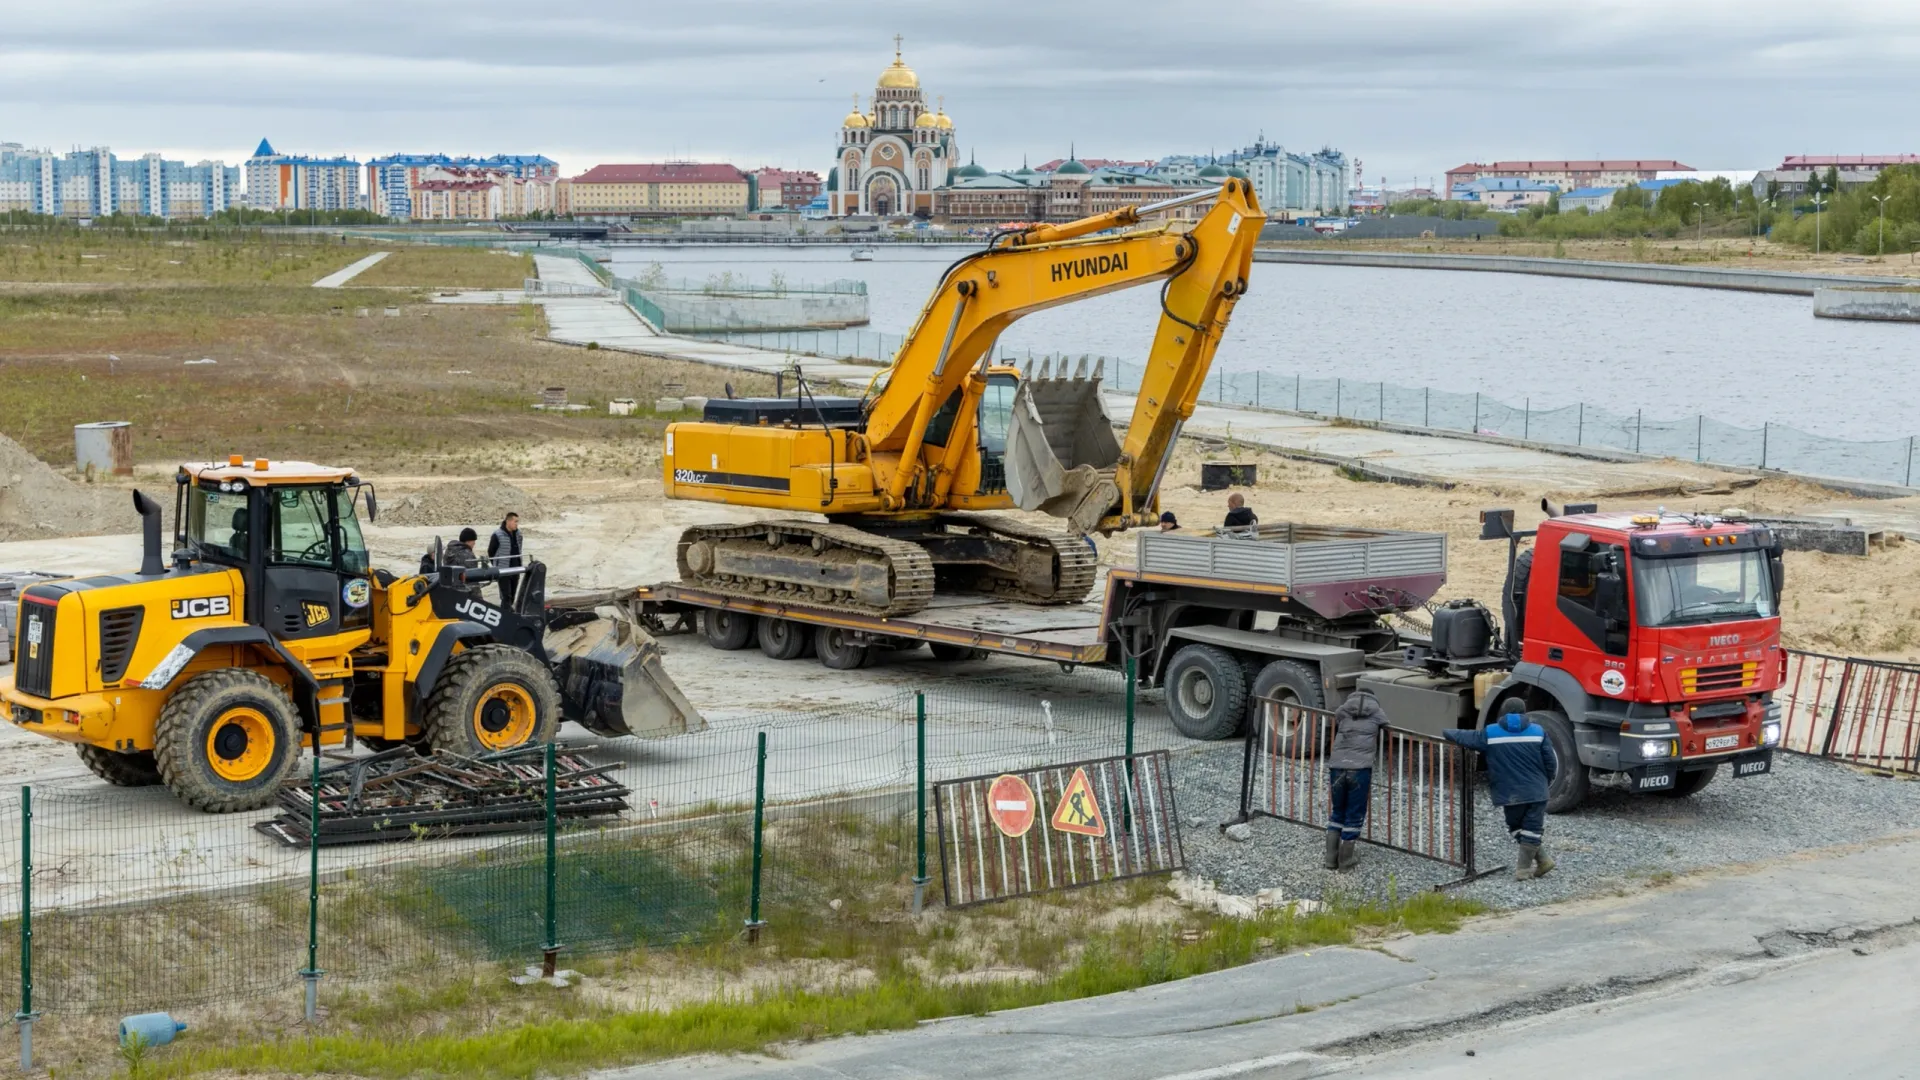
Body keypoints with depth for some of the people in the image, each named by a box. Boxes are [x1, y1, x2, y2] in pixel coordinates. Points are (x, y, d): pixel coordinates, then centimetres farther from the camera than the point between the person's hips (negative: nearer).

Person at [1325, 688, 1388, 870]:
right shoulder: (1378, 713, 9)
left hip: (1337, 766, 2)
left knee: (1336, 813, 17)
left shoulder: (1341, 711, 12)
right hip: (1360, 768, -2)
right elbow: (1381, 740, 21)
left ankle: (1331, 859, 17)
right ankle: (1344, 861, 13)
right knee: (1355, 816, 10)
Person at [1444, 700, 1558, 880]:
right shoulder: (1537, 732, 1)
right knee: (1532, 829, 8)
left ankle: (1541, 860, 13)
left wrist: (1445, 733, 26)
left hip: (1510, 794, -1)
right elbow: (1549, 760, 1)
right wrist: (1547, 782, 17)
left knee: (1516, 827, 17)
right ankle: (1523, 869, 6)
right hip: (1536, 792, 1)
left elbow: (1468, 738, 8)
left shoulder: (1491, 733, -1)